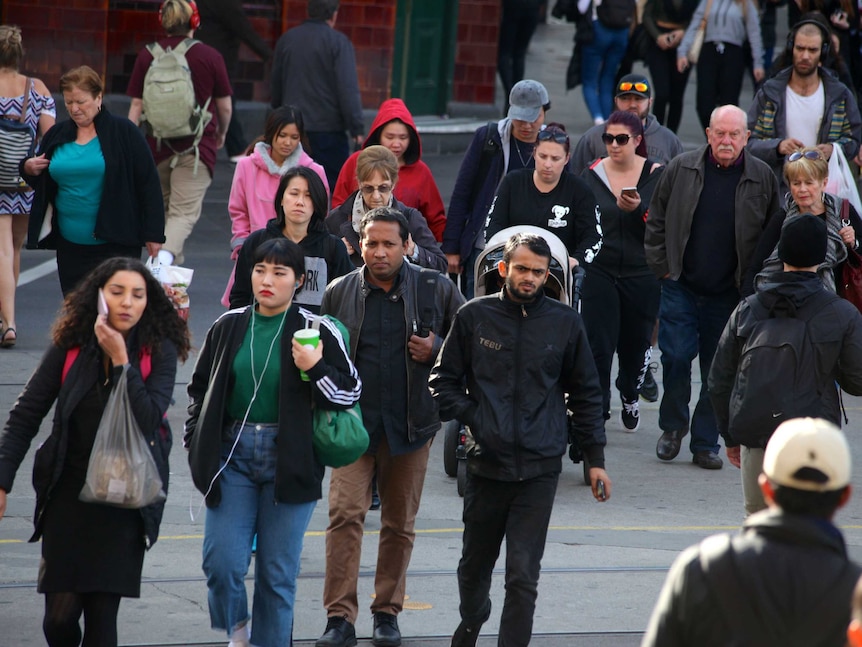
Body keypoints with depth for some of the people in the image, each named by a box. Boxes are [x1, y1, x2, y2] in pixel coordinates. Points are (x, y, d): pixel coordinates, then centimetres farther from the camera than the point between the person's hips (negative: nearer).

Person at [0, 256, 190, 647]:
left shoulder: (159, 352, -4)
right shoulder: (70, 347, -1)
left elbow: (148, 420, -17)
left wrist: (120, 359, -19)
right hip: (68, 493, 1)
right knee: (59, 616, -4)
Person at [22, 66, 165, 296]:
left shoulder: (123, 132, -4)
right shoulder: (57, 135, 10)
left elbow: (148, 183, -4)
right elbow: (42, 184, 22)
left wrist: (153, 234, -8)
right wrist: (28, 170, -1)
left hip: (115, 244, -5)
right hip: (70, 246, 5)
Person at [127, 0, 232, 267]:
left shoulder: (147, 56, 0)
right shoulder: (210, 57, -4)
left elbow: (136, 106, 0)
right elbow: (225, 107, 5)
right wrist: (221, 134, 25)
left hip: (157, 144, 3)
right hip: (196, 146, -3)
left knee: (161, 208, 21)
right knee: (185, 212, -8)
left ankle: (174, 263, 34)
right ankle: (165, 257, -34)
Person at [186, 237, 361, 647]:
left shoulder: (317, 331, -4)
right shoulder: (229, 327, 5)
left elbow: (350, 393, 1)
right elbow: (199, 387, 19)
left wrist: (315, 368, -16)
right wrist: (196, 441, 11)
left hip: (288, 460, -2)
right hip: (233, 455, 2)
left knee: (277, 573, 3)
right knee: (222, 562, -6)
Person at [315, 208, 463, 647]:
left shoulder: (436, 290, 1)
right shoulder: (339, 293, 4)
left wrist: (437, 351, -10)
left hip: (409, 425, 0)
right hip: (354, 422, 0)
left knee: (400, 523, 8)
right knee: (345, 513, -11)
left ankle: (387, 612, 21)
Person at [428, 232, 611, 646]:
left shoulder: (564, 323, 3)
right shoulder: (475, 317, 1)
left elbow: (585, 394, 10)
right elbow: (444, 381, 8)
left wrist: (596, 458, 8)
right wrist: (471, 417, -9)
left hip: (540, 468, -1)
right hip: (486, 464, 1)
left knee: (523, 575, -9)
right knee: (475, 563, 18)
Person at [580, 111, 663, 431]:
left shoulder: (656, 176, -2)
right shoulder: (591, 176, 3)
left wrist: (638, 210, -22)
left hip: (642, 275, 0)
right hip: (599, 272, 0)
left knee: (636, 344, 13)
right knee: (598, 345, -11)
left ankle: (630, 396, 41)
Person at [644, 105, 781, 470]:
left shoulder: (763, 179, 0)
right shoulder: (681, 169, 1)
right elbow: (656, 223, 7)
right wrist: (662, 268, 0)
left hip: (730, 295, 0)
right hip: (681, 286, 0)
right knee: (675, 357, -5)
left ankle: (705, 444, 14)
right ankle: (673, 426, 18)